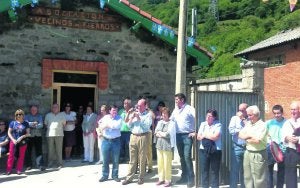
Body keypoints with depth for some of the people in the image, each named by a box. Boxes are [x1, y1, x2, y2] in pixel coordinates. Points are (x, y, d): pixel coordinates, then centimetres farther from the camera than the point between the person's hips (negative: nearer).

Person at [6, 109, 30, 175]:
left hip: (22, 142, 0)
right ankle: (9, 170, 9)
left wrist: (22, 137, -14)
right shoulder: (12, 123, 3)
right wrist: (13, 139, -10)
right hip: (13, 142, 0)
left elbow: (28, 133, 2)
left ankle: (19, 170, 14)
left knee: (21, 156, 4)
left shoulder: (26, 123, 3)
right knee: (11, 156, 1)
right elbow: (9, 132, 3)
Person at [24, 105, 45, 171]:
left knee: (39, 151, -5)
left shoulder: (40, 116, 11)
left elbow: (41, 125, -4)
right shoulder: (27, 116, 9)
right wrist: (33, 123, -19)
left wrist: (32, 125, -16)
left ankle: (41, 165, -7)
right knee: (28, 151, 5)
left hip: (38, 136, 0)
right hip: (29, 136, 0)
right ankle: (28, 165, 18)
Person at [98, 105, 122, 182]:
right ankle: (105, 175, 18)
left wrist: (108, 125, -11)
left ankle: (115, 175, 18)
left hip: (116, 141, -1)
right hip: (106, 140, 1)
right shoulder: (105, 117, 7)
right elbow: (101, 126, 0)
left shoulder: (119, 118, 0)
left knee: (115, 160, 6)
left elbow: (118, 126, -18)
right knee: (105, 160, 6)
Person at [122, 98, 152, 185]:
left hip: (143, 137, -3)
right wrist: (131, 117, -5)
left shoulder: (148, 114, 2)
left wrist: (139, 118, -12)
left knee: (142, 158, 3)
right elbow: (129, 126, 9)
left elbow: (147, 126, -11)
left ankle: (141, 177, 12)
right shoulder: (134, 113, 13)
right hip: (133, 136, 3)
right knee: (132, 158, 6)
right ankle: (129, 177, 11)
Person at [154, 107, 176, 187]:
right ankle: (161, 179, 23)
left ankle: (168, 180, 11)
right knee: (160, 163, 10)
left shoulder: (171, 123, -4)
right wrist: (164, 134, -7)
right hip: (159, 145, 6)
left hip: (167, 146, -6)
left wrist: (160, 133, -2)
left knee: (167, 164, -1)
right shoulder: (160, 122, 14)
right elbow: (155, 133, 9)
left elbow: (168, 134, -14)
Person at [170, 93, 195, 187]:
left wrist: (195, 132, -14)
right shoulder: (175, 110, 13)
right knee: (182, 157, 13)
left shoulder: (189, 109, -8)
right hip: (178, 136, 6)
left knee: (187, 157, -11)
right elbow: (170, 120, 23)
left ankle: (191, 179, -1)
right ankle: (184, 176, 23)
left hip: (187, 135, -6)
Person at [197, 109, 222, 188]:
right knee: (204, 171, 9)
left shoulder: (218, 125, -5)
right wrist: (210, 136, -9)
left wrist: (205, 135, -6)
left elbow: (215, 137, -17)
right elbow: (198, 137, 5)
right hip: (203, 150, 4)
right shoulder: (203, 124, 9)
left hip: (215, 151, -4)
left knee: (214, 171, 4)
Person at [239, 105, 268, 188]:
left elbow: (257, 140, -23)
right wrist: (250, 136, -10)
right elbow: (240, 135, 7)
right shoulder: (248, 123, 9)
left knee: (259, 178, 1)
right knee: (247, 177, 16)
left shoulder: (262, 125, -13)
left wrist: (247, 138, -7)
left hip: (258, 154, -7)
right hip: (247, 152, 8)